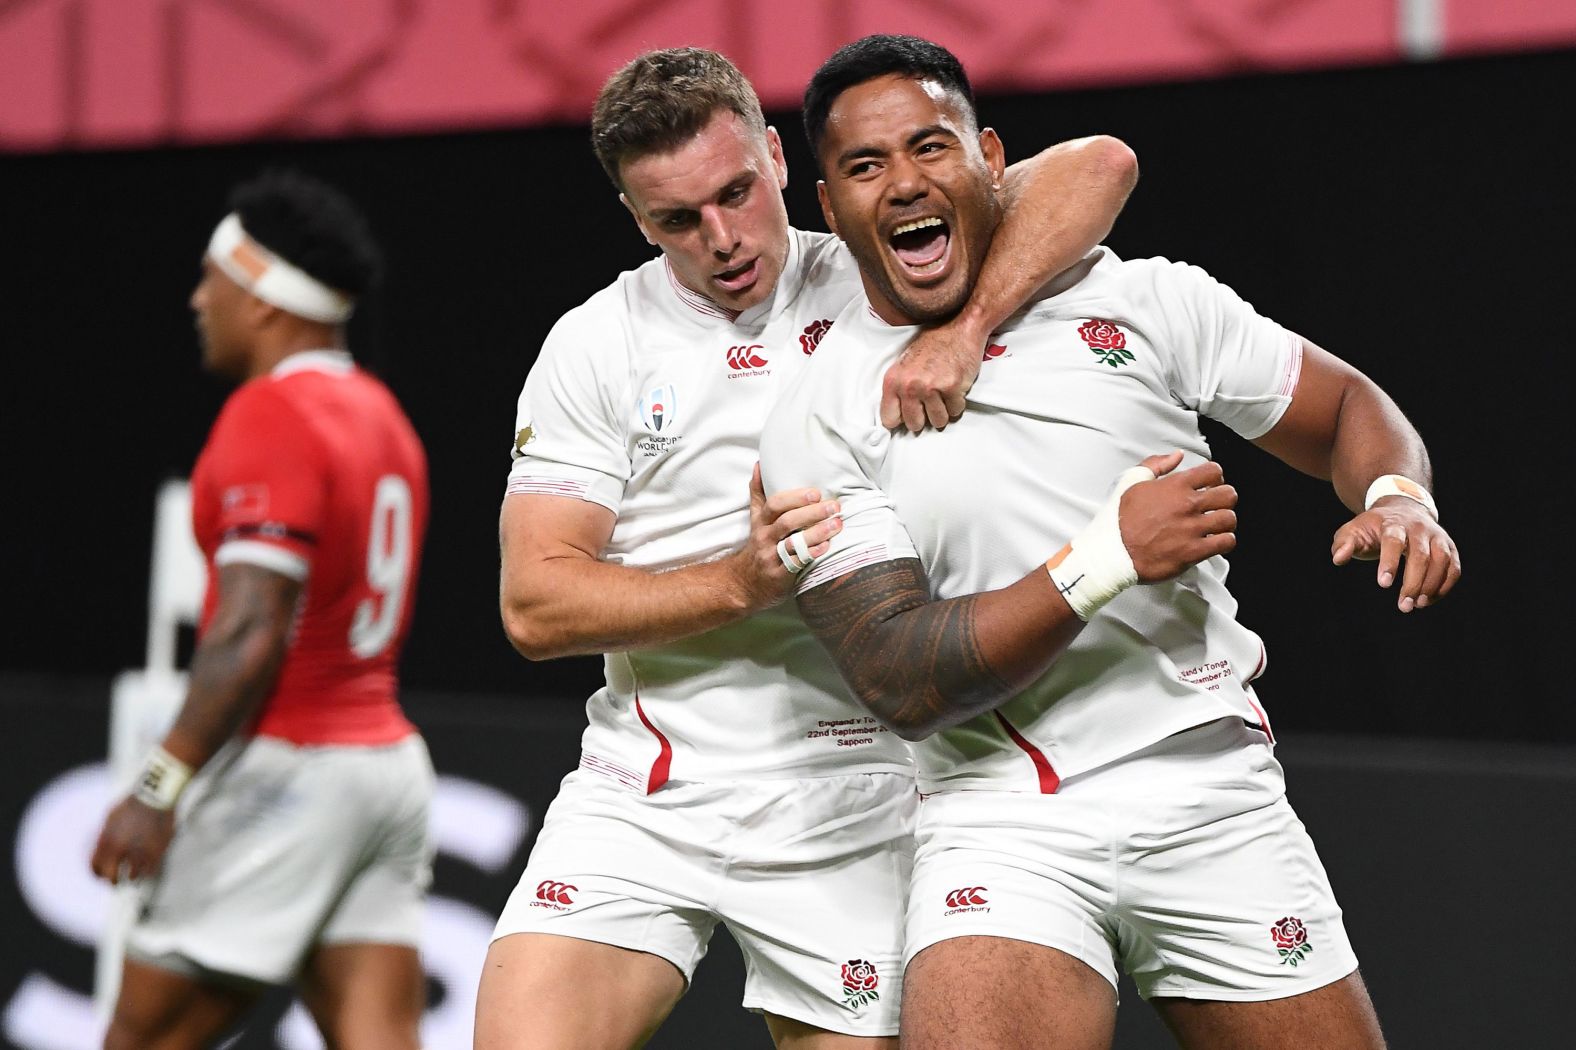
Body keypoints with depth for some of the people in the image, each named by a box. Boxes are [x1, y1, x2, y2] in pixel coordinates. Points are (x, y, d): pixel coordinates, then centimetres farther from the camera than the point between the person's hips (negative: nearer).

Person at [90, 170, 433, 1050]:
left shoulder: (269, 416, -13)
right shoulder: (382, 415, 16)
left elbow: (251, 636, -21)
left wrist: (160, 788, -21)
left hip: (284, 770, -9)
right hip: (386, 756, 9)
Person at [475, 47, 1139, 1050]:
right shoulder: (595, 347, 3)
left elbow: (1097, 167, -12)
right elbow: (536, 605, -4)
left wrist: (963, 329, -27)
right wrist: (744, 581, -18)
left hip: (848, 809, 0)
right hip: (642, 803, 1)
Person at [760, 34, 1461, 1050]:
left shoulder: (1146, 301, 4)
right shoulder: (817, 423, -2)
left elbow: (1347, 408, 15)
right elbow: (902, 683, -11)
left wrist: (1398, 498, -8)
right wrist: (1108, 559, -18)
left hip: (1217, 802, 2)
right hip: (1004, 831, -2)